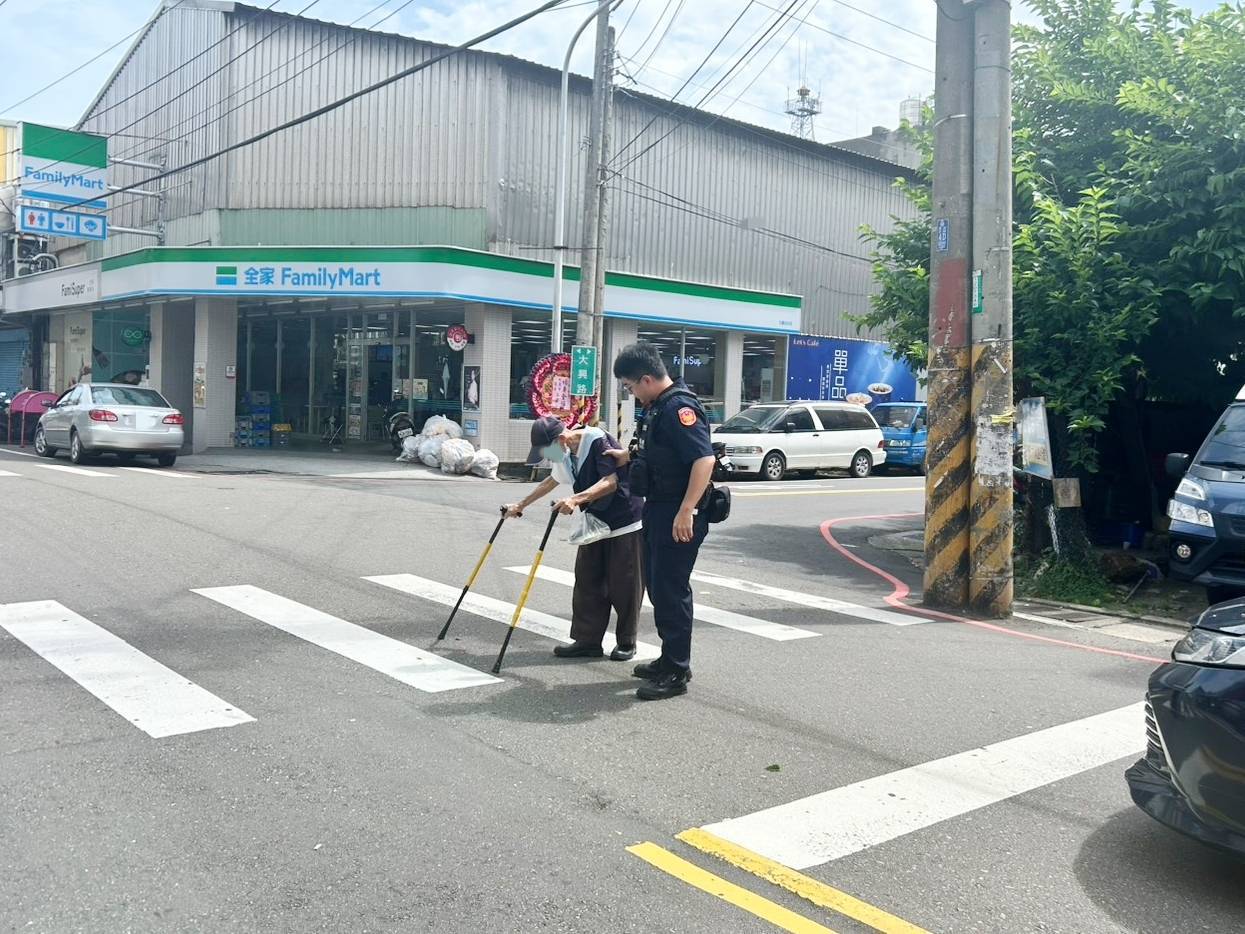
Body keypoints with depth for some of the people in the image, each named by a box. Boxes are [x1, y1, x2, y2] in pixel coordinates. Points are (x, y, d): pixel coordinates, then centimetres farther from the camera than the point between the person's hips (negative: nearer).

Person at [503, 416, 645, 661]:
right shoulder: (566, 454, 6)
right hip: (595, 525, 8)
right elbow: (550, 482, 24)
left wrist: (576, 499, -40)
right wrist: (521, 505, 29)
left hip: (626, 525, -8)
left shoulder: (598, 441, -20)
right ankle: (587, 641, 12)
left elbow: (611, 482, -29)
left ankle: (626, 643, 13)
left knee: (624, 587, -1)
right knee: (587, 584, 5)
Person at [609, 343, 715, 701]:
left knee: (671, 591, -4)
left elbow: (704, 459, -29)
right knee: (657, 586, 17)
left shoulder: (679, 407, -19)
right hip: (659, 510, 11)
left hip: (678, 516, -11)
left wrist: (686, 511, -33)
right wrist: (629, 456, 26)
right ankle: (670, 659, 29)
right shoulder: (659, 406, 14)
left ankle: (676, 673, 6)